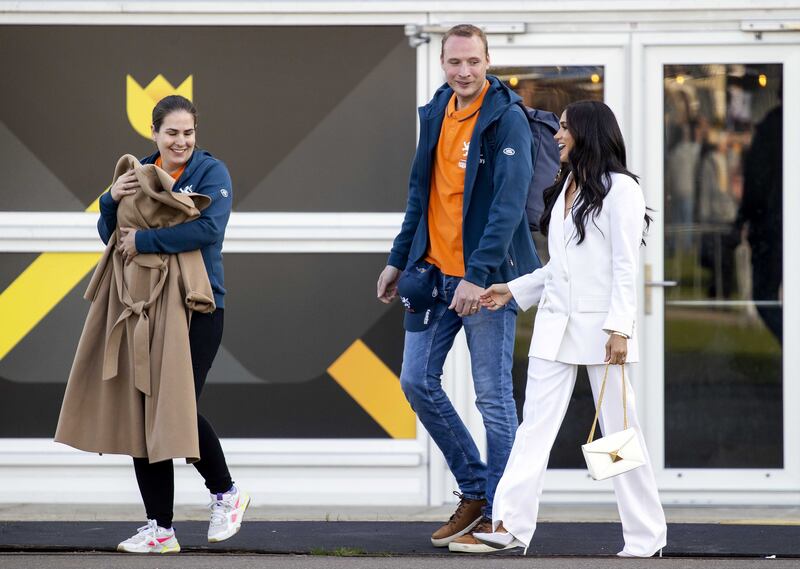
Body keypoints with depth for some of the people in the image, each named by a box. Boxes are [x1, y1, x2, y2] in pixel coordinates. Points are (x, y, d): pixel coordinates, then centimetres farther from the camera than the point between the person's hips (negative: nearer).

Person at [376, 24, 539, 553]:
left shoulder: (507, 119, -12)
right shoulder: (435, 113, 10)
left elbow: (509, 202, -19)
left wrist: (478, 276, -25)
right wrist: (399, 260, 17)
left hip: (487, 276, -7)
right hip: (434, 271, 8)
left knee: (493, 397, -2)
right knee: (418, 379, 8)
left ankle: (498, 514, 6)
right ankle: (475, 491, 20)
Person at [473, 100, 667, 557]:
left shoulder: (619, 189, -6)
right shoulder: (564, 189, 18)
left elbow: (625, 267, -12)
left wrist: (619, 328, -18)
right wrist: (514, 291, 16)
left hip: (601, 326, -7)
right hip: (556, 326, 7)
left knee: (620, 428, -1)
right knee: (535, 424, -2)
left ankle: (646, 534, 7)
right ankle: (512, 524, -9)